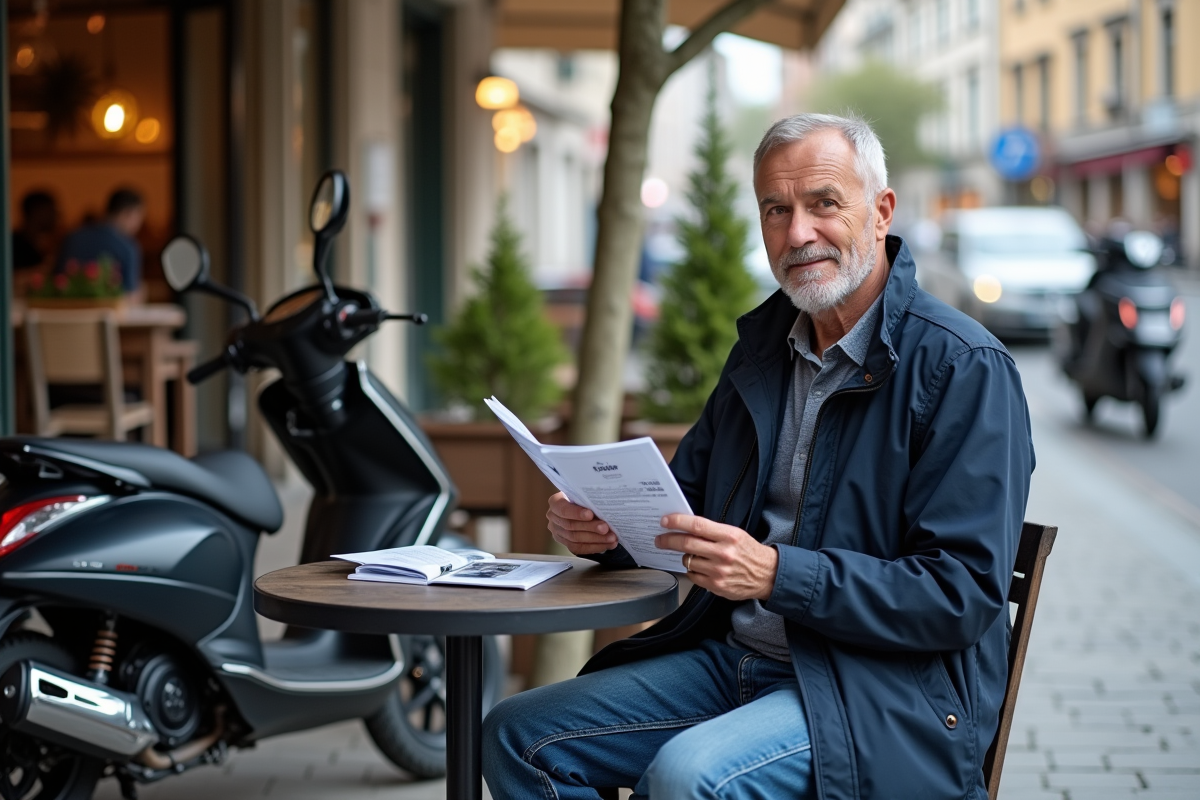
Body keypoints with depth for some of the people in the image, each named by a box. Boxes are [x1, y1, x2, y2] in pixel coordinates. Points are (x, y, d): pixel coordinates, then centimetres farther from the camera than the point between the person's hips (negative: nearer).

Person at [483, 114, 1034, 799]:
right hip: (734, 658, 8)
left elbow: (964, 594, -18)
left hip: (885, 691, -7)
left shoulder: (967, 369, -12)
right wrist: (609, 527, -2)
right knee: (519, 737, -4)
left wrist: (777, 574, -26)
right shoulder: (763, 340, 12)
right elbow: (689, 496, 22)